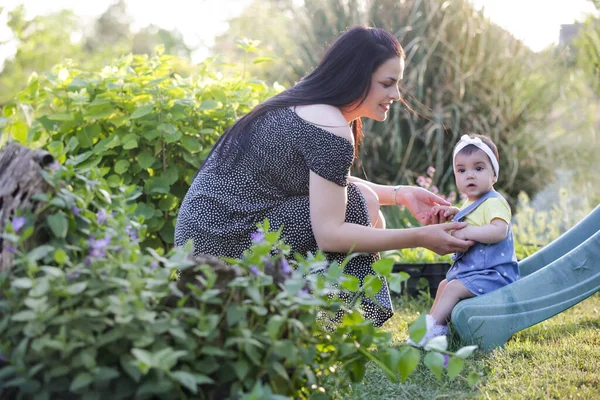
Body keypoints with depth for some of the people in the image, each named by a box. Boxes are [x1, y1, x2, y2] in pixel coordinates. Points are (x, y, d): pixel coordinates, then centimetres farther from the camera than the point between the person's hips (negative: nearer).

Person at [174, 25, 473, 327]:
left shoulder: (303, 103, 11)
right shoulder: (331, 130, -19)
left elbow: (331, 184, 22)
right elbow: (329, 234, -21)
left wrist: (400, 194, 10)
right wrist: (420, 238, -17)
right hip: (224, 245, -10)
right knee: (359, 204, -11)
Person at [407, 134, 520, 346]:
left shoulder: (494, 203, -18)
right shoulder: (470, 203, 14)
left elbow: (499, 231, -35)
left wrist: (466, 231, -33)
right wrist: (454, 212, 14)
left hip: (491, 273, -11)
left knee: (453, 288, -21)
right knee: (444, 285, 22)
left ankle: (433, 327, -20)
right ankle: (433, 321, 23)